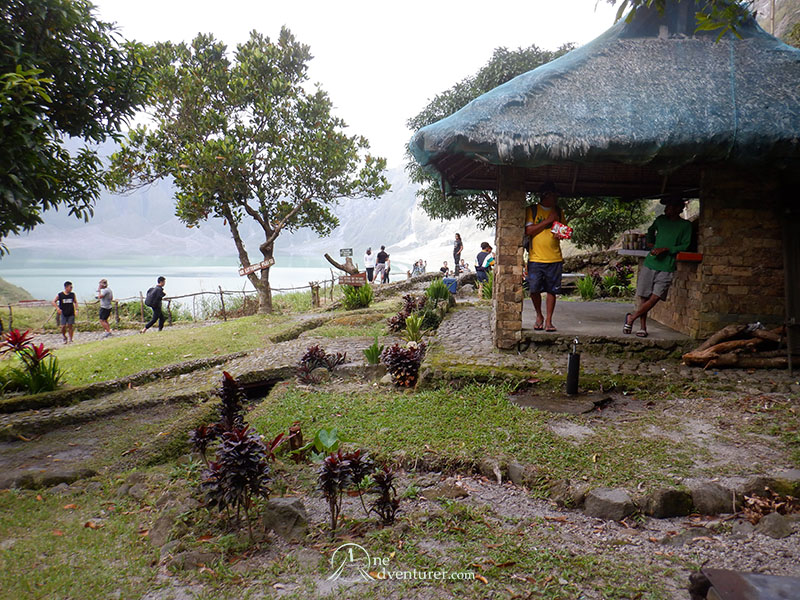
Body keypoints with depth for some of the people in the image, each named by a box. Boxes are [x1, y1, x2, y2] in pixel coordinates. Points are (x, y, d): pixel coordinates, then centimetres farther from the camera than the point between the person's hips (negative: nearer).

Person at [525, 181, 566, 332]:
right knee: (534, 289, -4)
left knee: (552, 290, 1)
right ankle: (539, 316, 19)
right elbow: (528, 230, -8)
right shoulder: (532, 210, 2)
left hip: (555, 258, 3)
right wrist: (548, 221, -11)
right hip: (536, 258, -2)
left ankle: (549, 321, 9)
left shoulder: (558, 212, 14)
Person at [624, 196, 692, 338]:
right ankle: (643, 327, 12)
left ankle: (631, 318, 3)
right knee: (644, 297, 2)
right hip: (650, 263, 3)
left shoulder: (685, 225, 1)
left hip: (666, 267, -3)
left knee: (655, 297, -13)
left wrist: (665, 249, -14)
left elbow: (685, 246, -5)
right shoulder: (660, 220, 12)